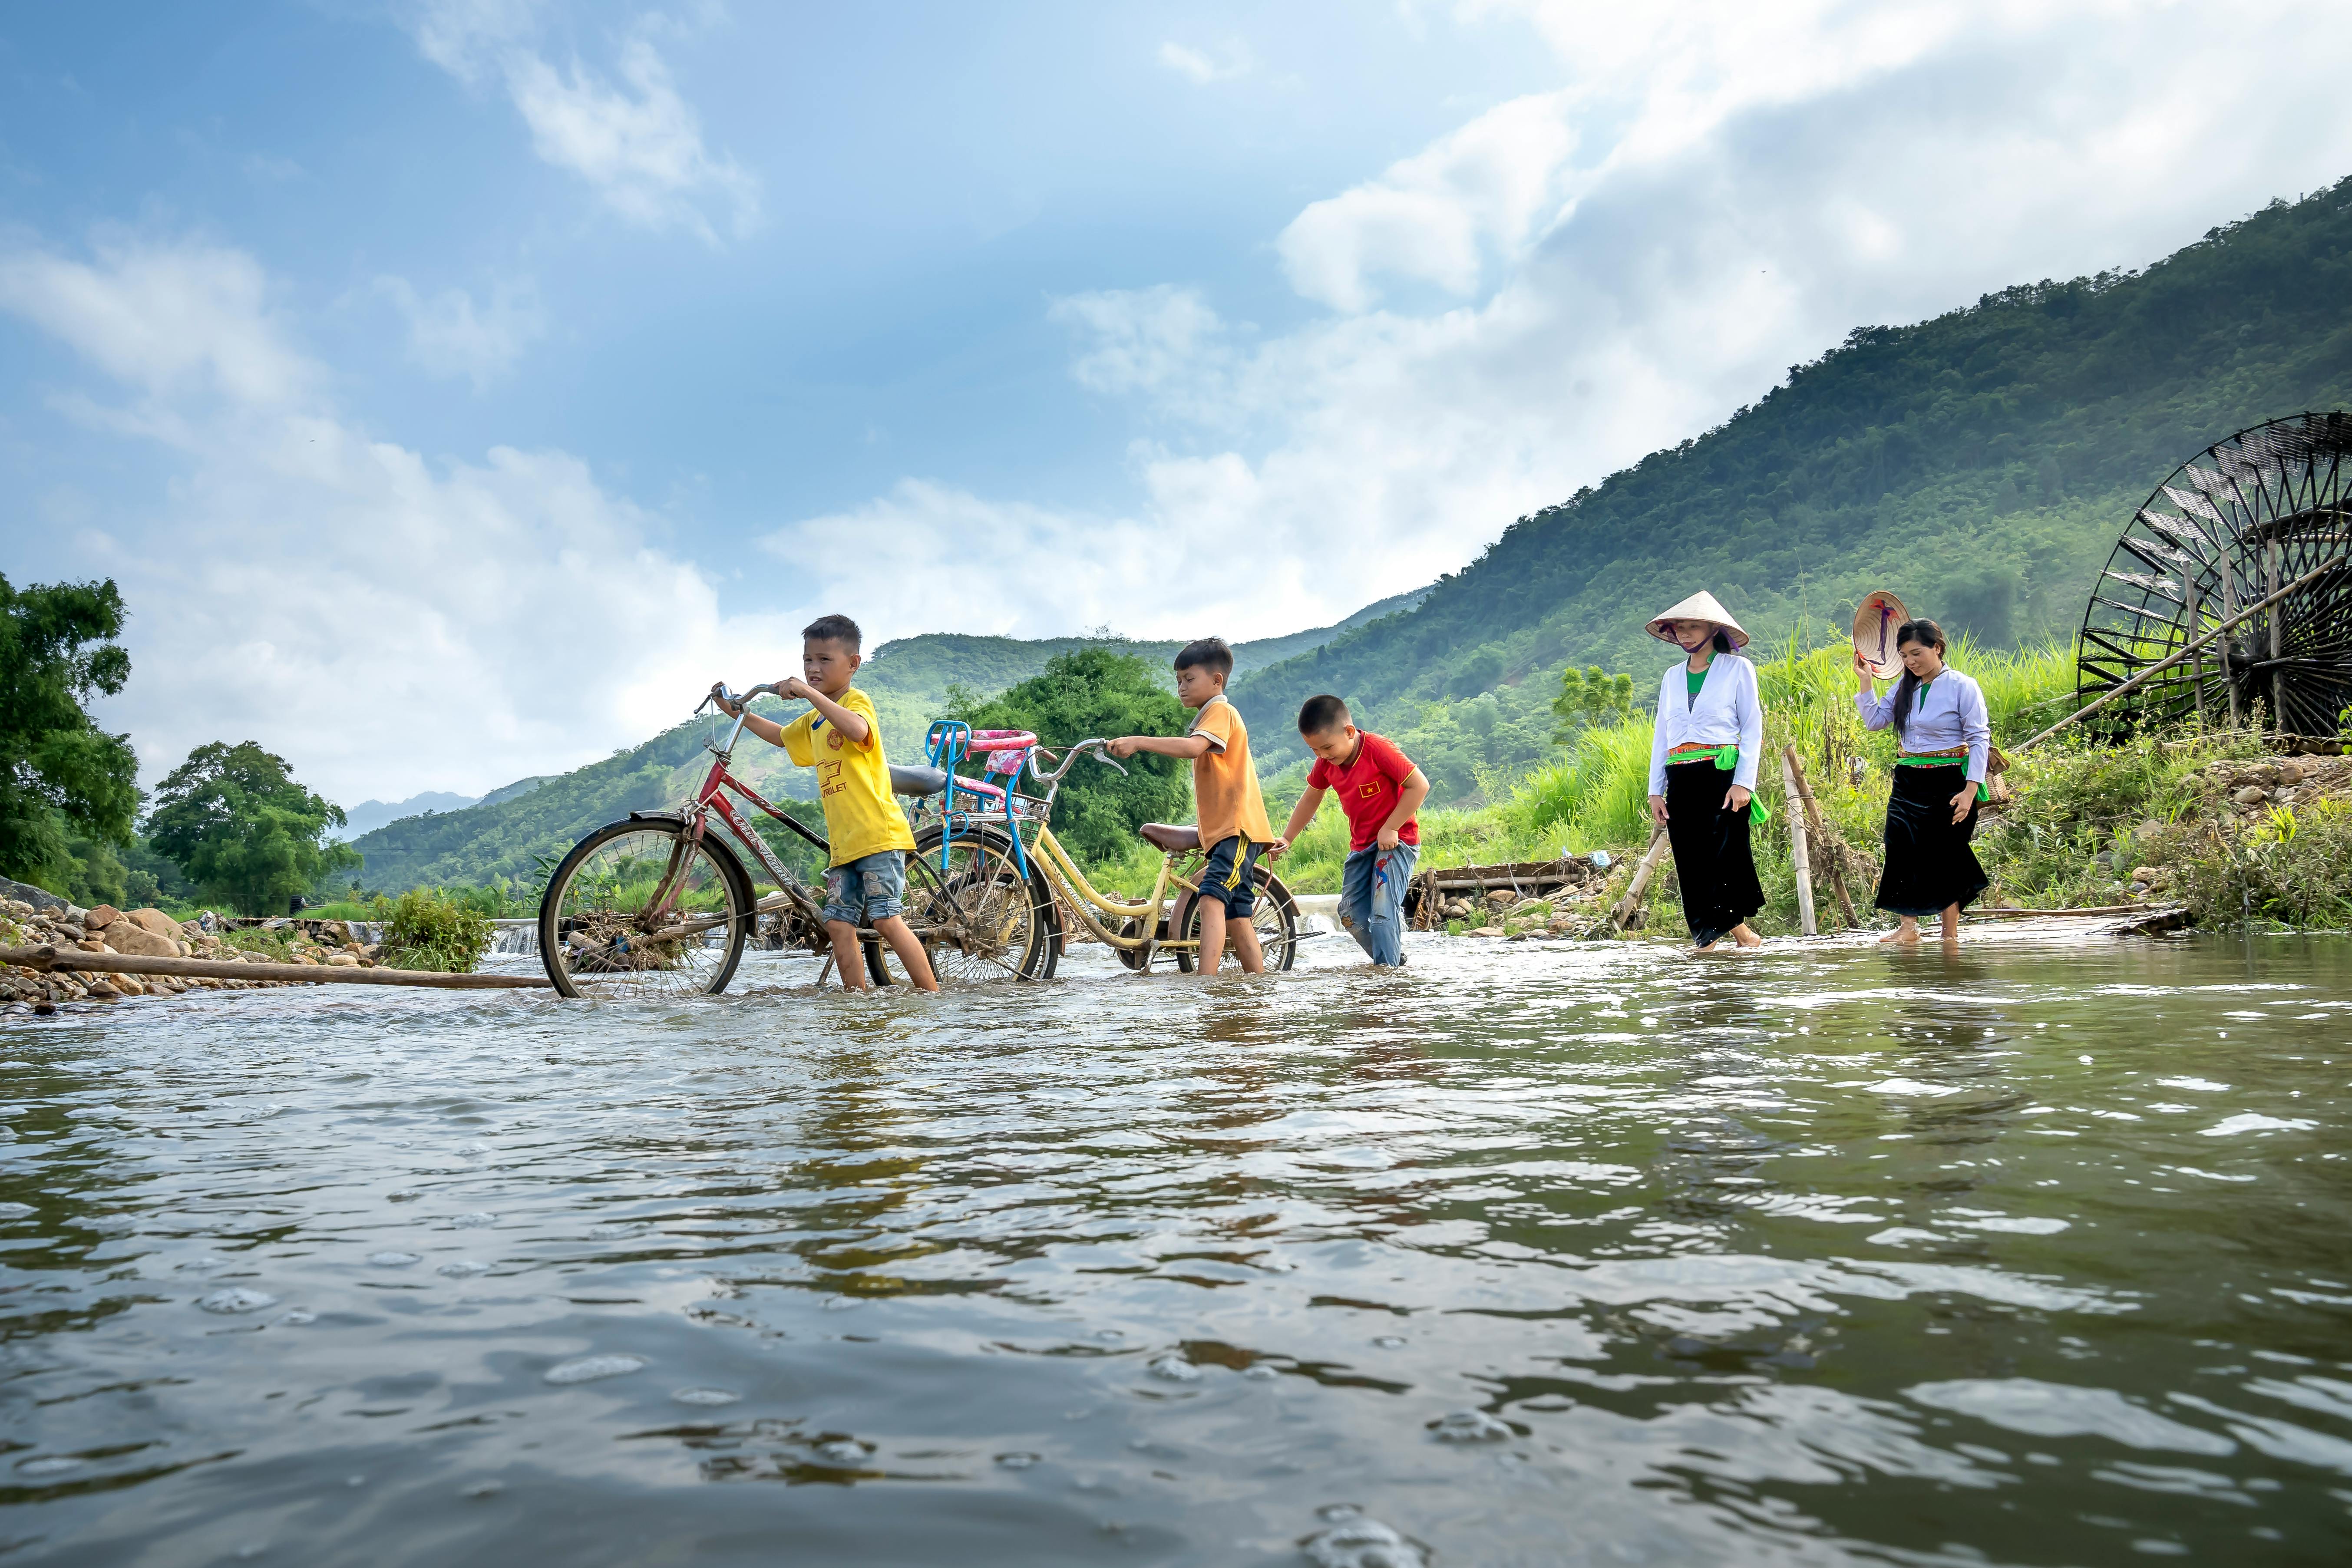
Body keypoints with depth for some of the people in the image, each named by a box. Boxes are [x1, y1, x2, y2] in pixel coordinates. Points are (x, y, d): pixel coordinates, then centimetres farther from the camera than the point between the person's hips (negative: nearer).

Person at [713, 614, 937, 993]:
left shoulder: (856, 700, -4)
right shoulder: (813, 722, 22)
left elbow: (858, 730, -29)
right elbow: (781, 735, 42)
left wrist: (809, 693, -28)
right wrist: (737, 712, 34)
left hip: (878, 834, -9)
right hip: (844, 843, 9)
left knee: (886, 919, -15)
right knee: (839, 925, 2)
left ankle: (934, 999, -10)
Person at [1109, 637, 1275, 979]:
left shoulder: (1220, 711, -7)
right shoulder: (1209, 717, 26)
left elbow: (1192, 747, -27)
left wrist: (1138, 741, -32)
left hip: (1237, 826, -11)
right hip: (1223, 829, 11)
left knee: (1211, 898, -26)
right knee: (1237, 916, 9)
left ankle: (1206, 980, -37)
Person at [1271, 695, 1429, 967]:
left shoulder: (1377, 749, -22)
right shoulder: (1326, 762, -1)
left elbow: (1420, 785, -23)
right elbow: (1311, 798, 16)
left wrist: (1390, 829, -22)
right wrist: (1286, 838, 12)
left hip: (1396, 840, -8)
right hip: (1361, 845, 8)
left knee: (1384, 911, -19)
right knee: (1352, 914, 5)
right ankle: (1397, 959, 19)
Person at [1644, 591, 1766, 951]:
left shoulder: (1737, 669, 5)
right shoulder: (1672, 676, 18)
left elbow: (1753, 728, 0)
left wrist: (1744, 783, -11)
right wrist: (1655, 790, 10)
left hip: (1723, 775, -4)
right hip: (1681, 781, 4)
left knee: (1724, 851, -13)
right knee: (1691, 862, 1)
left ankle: (1734, 924, -1)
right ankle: (1705, 937, 7)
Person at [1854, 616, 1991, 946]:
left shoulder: (1962, 687, -8)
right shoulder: (1905, 686, 8)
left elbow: (1980, 740, -9)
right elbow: (1875, 721, 12)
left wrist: (1970, 790, -16)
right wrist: (1865, 680, 3)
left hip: (1948, 783, -5)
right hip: (1908, 782, 5)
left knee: (1944, 857, 1)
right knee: (1902, 851, -4)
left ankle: (1951, 933, 13)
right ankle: (1908, 928, 2)